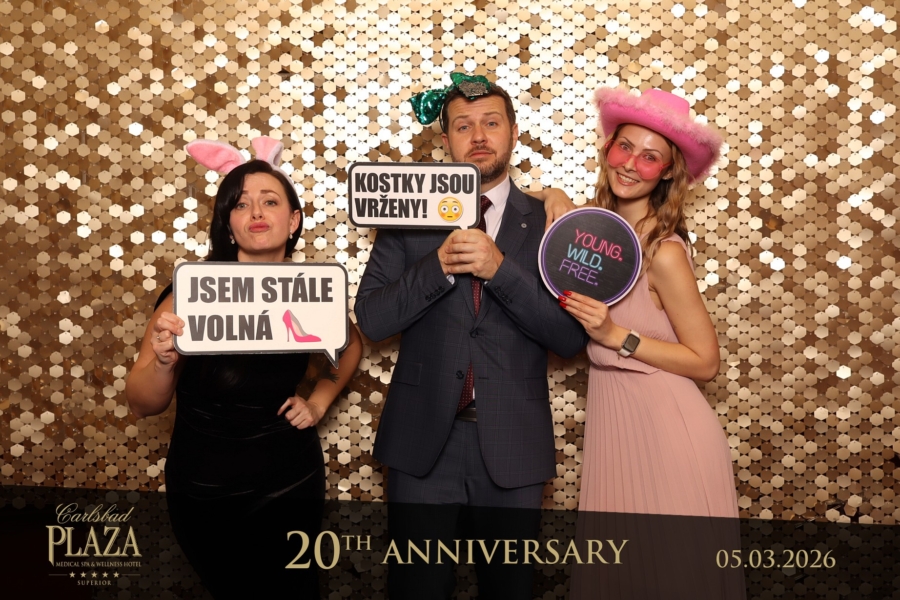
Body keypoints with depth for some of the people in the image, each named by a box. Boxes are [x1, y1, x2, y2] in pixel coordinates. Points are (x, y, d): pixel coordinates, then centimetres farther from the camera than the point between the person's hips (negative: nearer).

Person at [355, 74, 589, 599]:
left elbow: (571, 337, -7)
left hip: (513, 444, 0)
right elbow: (371, 319, -5)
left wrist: (501, 268, -20)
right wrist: (438, 265, -20)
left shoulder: (545, 222, 2)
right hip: (424, 440, 0)